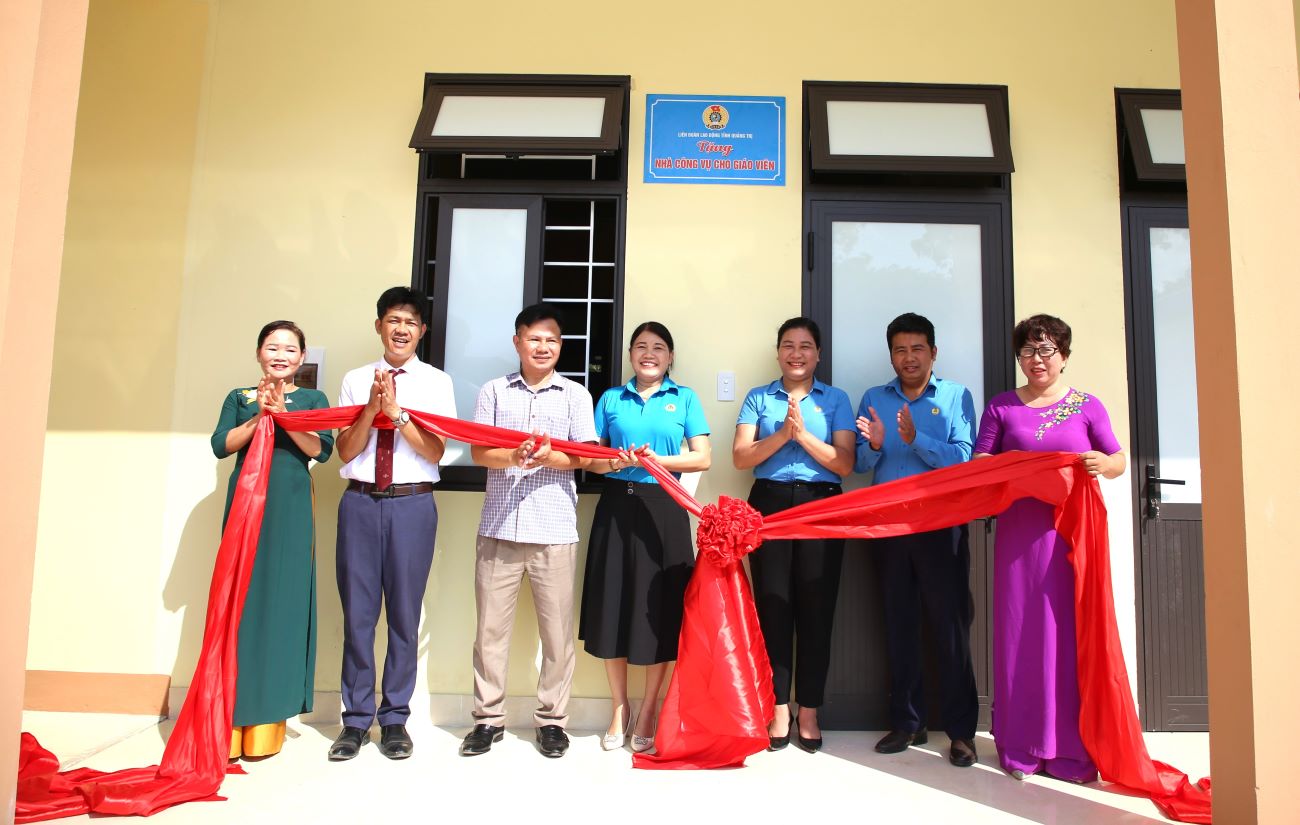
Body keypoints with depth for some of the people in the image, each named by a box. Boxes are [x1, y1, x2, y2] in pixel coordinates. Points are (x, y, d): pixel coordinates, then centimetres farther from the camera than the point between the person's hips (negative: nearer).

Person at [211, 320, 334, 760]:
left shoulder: (312, 399, 10)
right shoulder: (239, 398, 14)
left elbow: (322, 449, -5)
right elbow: (220, 445, 0)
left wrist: (283, 414, -13)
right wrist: (260, 415, -9)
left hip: (290, 512, -1)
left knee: (281, 601, -1)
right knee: (239, 599, 0)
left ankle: (266, 721, 8)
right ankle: (229, 722, 8)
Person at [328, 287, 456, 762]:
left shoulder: (436, 382, 4)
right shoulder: (356, 380, 9)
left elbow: (435, 452, -4)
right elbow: (345, 451, 3)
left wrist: (397, 411, -15)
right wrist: (371, 409, -12)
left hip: (412, 504, -1)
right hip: (361, 503, 2)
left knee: (404, 613, 5)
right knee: (357, 611, 6)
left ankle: (394, 719, 19)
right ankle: (356, 719, 19)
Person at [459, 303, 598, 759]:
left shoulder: (575, 394, 8)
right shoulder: (494, 391, 10)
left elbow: (583, 456, 2)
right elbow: (479, 451, 3)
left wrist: (549, 457, -19)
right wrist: (513, 457, -18)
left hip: (555, 529, -1)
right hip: (499, 526, 1)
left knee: (557, 628, 3)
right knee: (491, 625, 6)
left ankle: (551, 719, 17)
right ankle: (488, 717, 19)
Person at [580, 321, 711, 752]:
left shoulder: (684, 398, 7)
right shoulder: (611, 399, 11)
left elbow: (702, 458, 0)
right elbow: (591, 458, 9)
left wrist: (656, 460, -14)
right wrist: (615, 462, -12)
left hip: (662, 509, -1)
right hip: (616, 505, 2)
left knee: (658, 608, 1)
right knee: (613, 604, 3)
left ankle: (648, 713, 17)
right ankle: (619, 709, 20)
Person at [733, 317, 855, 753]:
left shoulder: (836, 399, 10)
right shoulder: (758, 398, 11)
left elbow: (845, 464, 0)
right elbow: (740, 458, -1)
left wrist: (804, 434, -11)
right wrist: (782, 434, -13)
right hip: (770, 504, 0)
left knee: (816, 608, 1)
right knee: (773, 605, 1)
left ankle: (809, 712, 14)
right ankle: (779, 711, 11)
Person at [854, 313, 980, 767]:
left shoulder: (956, 396, 3)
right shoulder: (873, 399, 11)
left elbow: (962, 458, -10)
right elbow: (860, 464, 5)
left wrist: (915, 439, -23)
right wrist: (874, 445, -15)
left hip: (941, 522, -3)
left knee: (950, 624, -1)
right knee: (898, 623, 9)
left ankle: (961, 729, 9)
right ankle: (906, 722, 20)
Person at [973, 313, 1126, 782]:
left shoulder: (1087, 405, 8)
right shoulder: (1001, 406, 9)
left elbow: (1118, 461, 8)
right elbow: (979, 463, 7)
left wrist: (1102, 464, -15)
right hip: (1019, 532, 0)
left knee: (1072, 631, 0)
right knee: (1019, 631, 2)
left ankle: (1073, 749, 11)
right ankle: (1022, 747, 12)